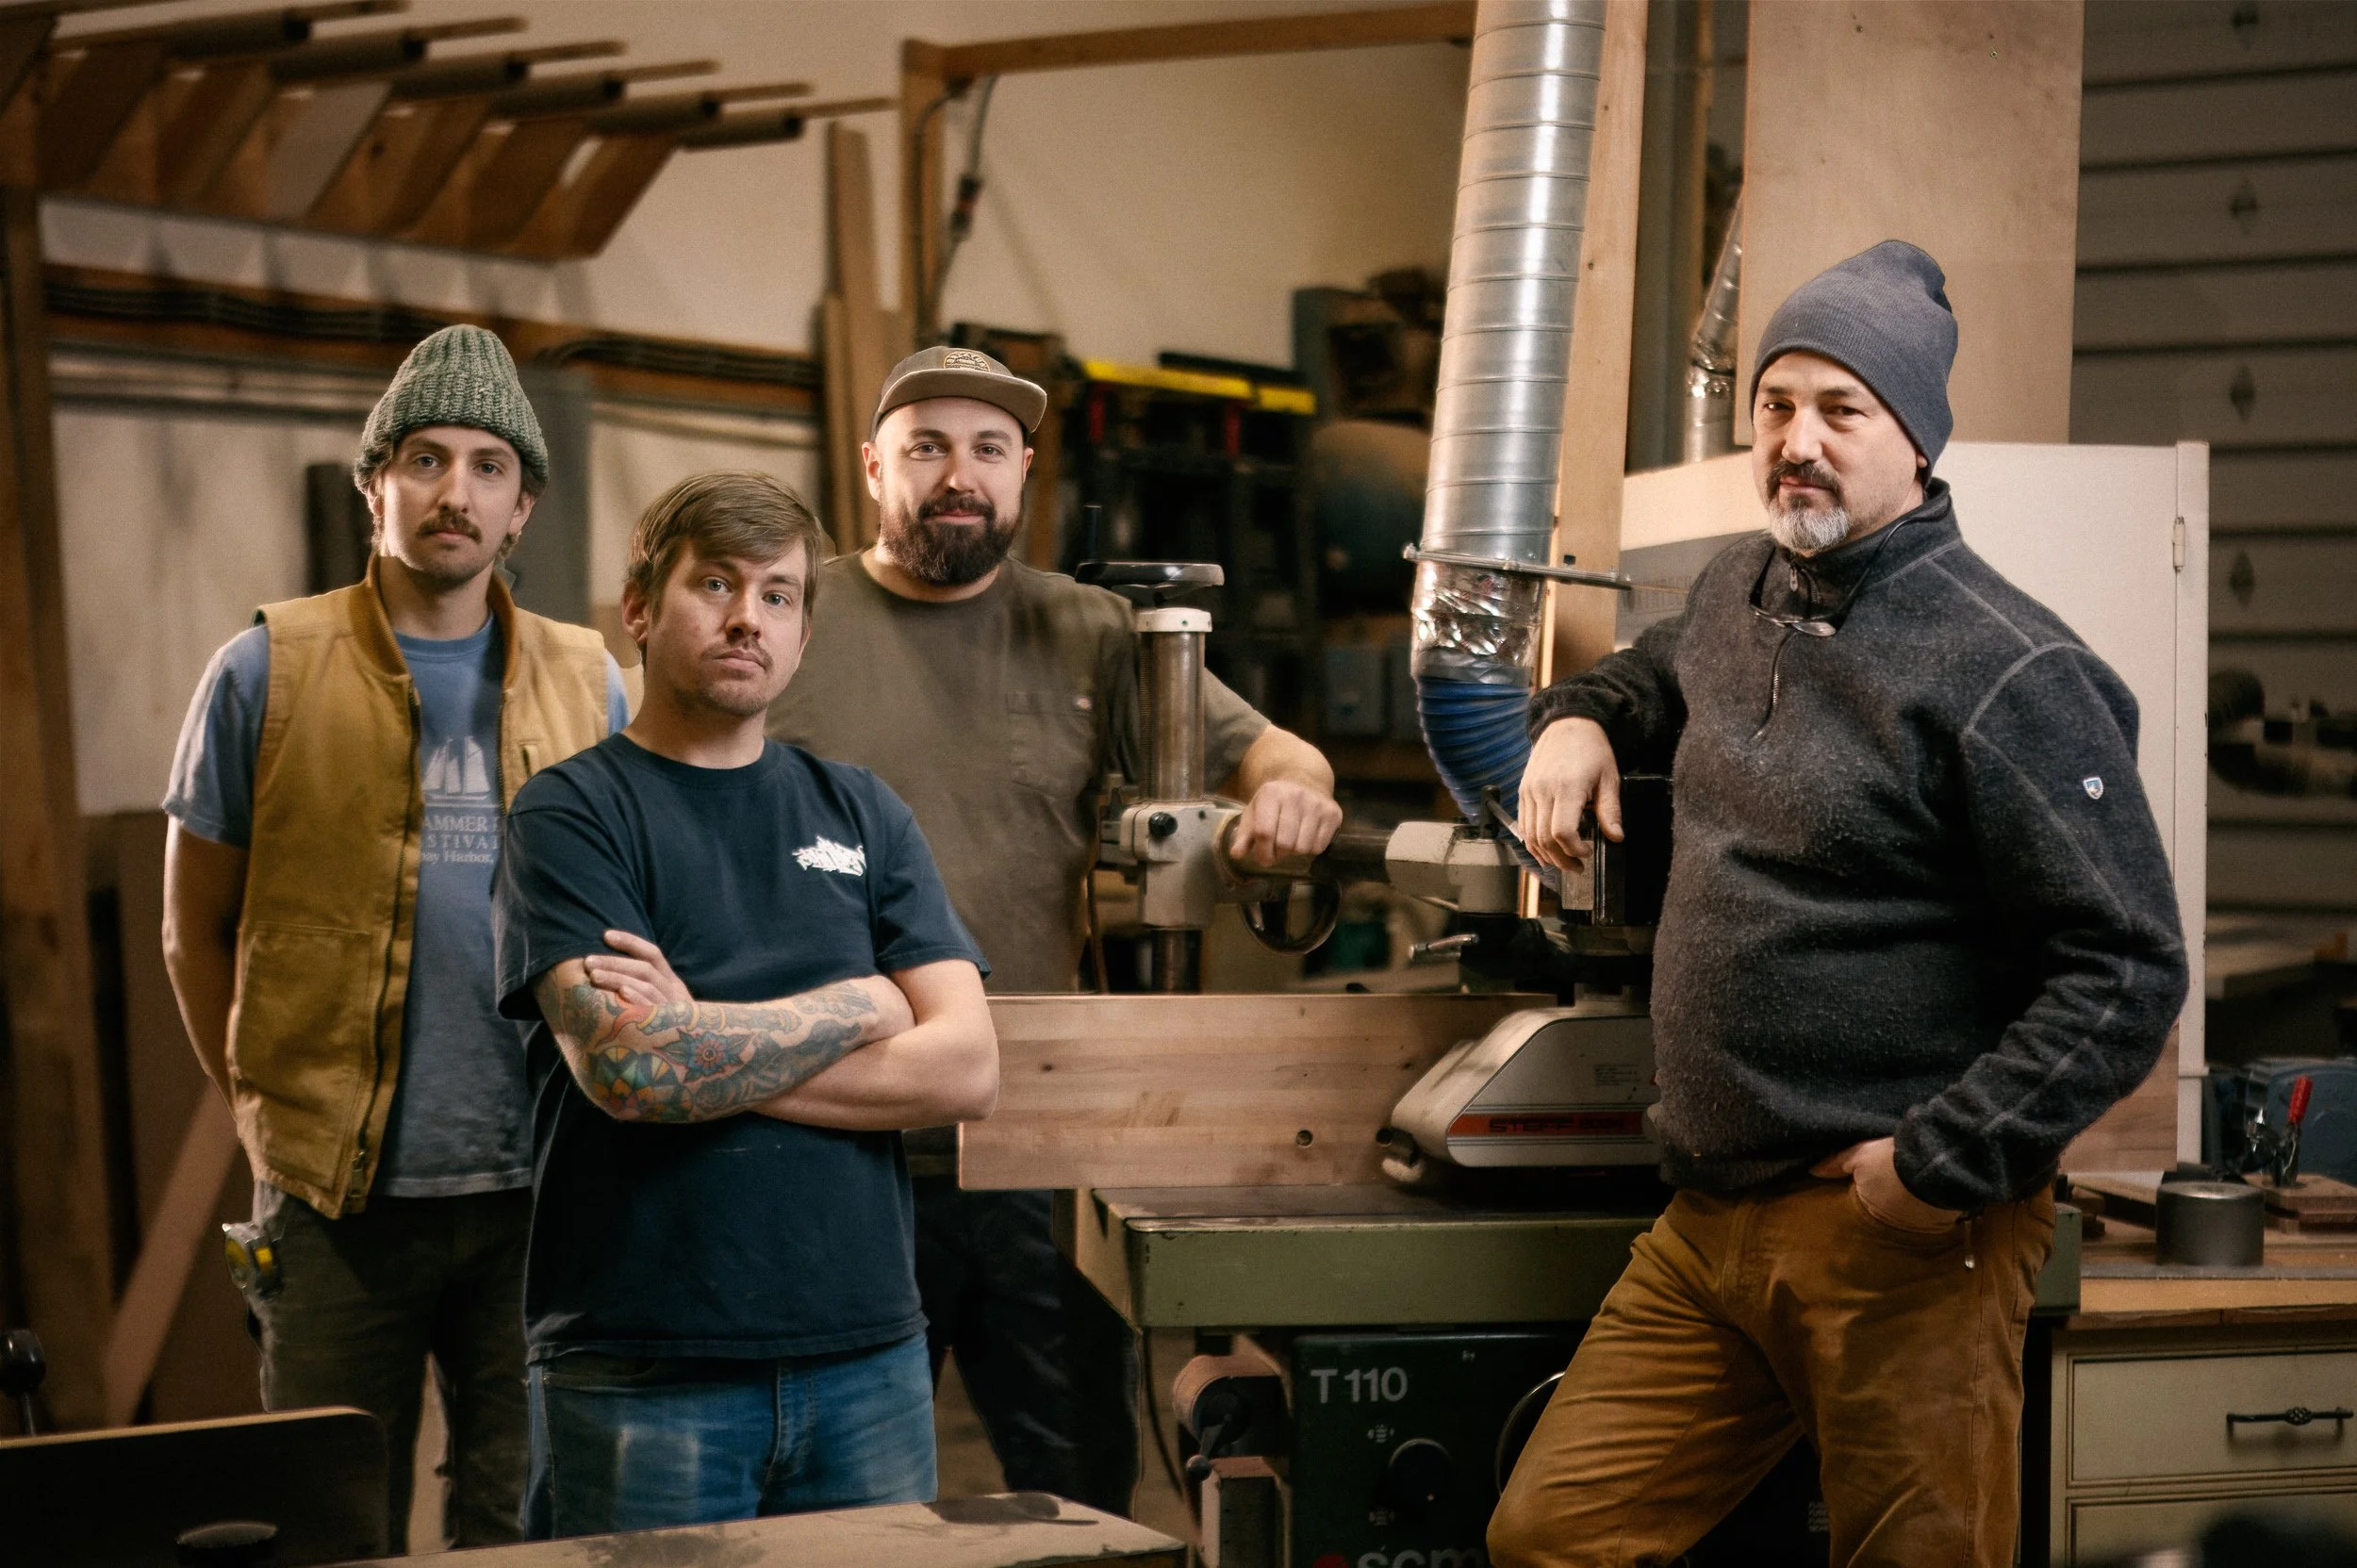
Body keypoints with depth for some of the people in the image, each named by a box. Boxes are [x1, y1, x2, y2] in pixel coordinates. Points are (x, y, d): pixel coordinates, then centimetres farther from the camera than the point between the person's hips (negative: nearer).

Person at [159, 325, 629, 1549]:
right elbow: (195, 931, 5)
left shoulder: (586, 687, 7)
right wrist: (265, 1112, 3)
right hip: (338, 1194, -2)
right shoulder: (266, 674, -1)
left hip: (538, 1185, 2)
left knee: (531, 1522, 10)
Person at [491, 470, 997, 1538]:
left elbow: (967, 1068, -1)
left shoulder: (861, 812, 11)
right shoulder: (569, 814, -1)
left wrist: (706, 1046, -9)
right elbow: (625, 1066, -17)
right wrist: (860, 1007, -5)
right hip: (640, 1373, -4)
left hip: (867, 1356, 4)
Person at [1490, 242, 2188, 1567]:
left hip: (1904, 1237, -7)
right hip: (1710, 1218, 7)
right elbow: (1668, 674, 36)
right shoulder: (1739, 590, 10)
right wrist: (1582, 717, 15)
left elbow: (2133, 971, -17)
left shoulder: (2006, 672, -15)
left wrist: (1945, 1165, -18)